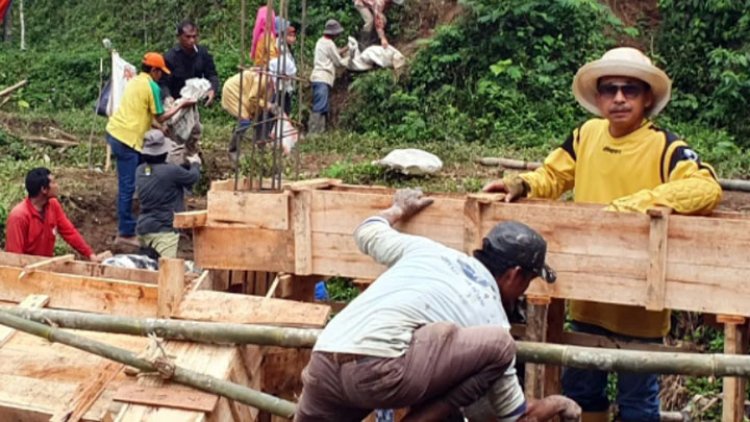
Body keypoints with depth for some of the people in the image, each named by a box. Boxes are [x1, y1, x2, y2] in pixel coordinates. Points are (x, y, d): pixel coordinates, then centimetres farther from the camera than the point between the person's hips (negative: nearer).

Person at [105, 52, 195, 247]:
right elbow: (160, 117, -3)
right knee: (127, 187, -4)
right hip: (127, 139, -9)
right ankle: (125, 233, 0)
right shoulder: (152, 87, -8)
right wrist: (182, 105, 6)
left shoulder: (134, 81, 17)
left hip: (114, 131, 9)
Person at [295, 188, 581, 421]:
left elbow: (366, 233, 40)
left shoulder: (428, 250, 22)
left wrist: (399, 210, 58)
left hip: (322, 363, 7)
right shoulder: (492, 317, 12)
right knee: (499, 345, 0)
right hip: (377, 369, -6)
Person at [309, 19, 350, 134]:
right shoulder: (329, 43, -8)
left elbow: (332, 55, 27)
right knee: (319, 108, -15)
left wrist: (344, 50, 22)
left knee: (322, 108, 8)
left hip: (319, 78, 10)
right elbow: (339, 62, -3)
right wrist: (349, 58, 13)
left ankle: (319, 132, 5)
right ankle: (314, 133, -20)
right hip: (323, 78, -10)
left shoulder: (321, 41, 19)